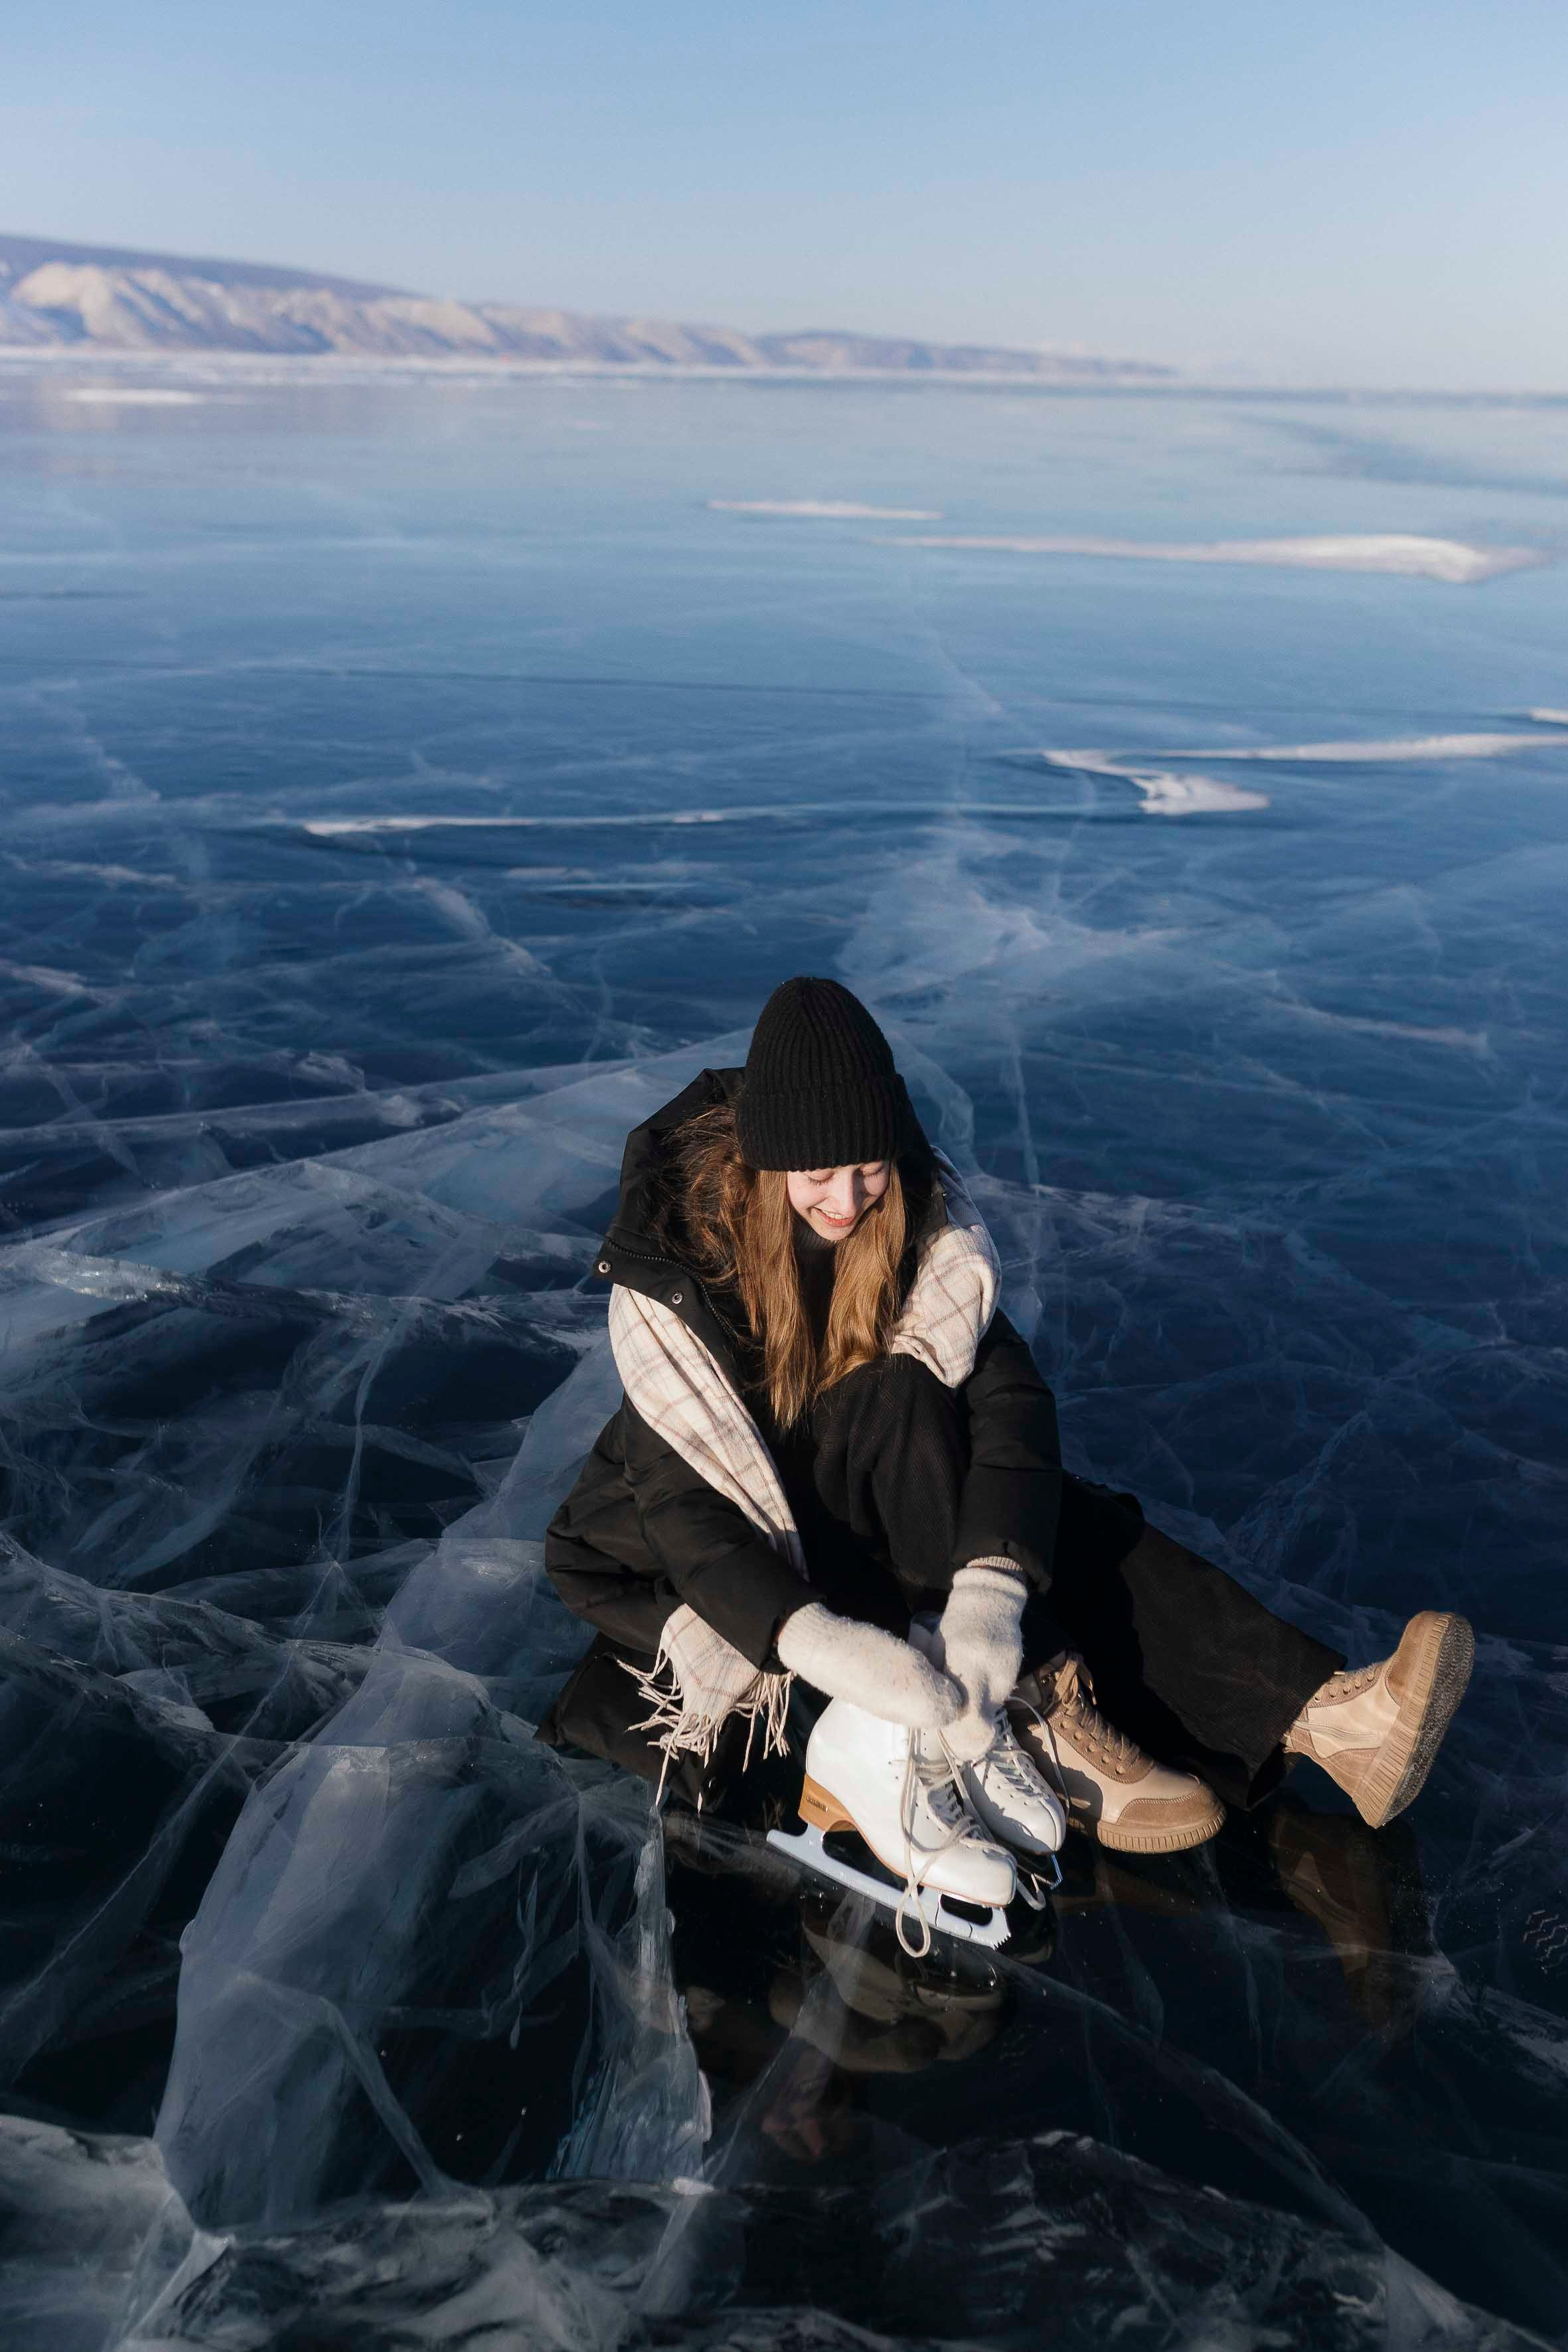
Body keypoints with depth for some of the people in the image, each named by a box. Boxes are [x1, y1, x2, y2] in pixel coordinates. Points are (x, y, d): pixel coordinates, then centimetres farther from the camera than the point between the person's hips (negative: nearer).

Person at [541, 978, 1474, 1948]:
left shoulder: (926, 1213, -17)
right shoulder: (672, 1263, -28)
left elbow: (1010, 1394, -26)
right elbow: (686, 1505, -32)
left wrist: (990, 1589, -42)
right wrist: (821, 1639, -49)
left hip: (866, 1491, 4)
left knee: (1048, 1527, -21)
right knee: (904, 1405, -31)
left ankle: (1323, 1711, -30)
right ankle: (1038, 1712, -32)